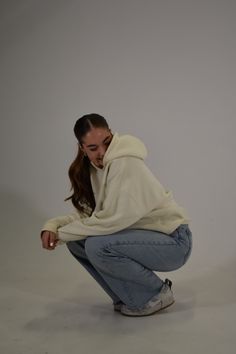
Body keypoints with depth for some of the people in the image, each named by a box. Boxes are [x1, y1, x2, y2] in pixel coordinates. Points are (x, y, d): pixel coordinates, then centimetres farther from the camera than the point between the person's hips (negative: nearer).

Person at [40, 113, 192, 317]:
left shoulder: (125, 163, -23)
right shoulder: (91, 168, 3)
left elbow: (112, 219, -27)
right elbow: (85, 213, 3)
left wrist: (62, 233, -18)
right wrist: (53, 226, -15)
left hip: (173, 241, -8)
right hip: (144, 239, 8)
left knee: (97, 246, -26)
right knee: (77, 242, -1)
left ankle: (156, 295, -4)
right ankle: (128, 298, 11)